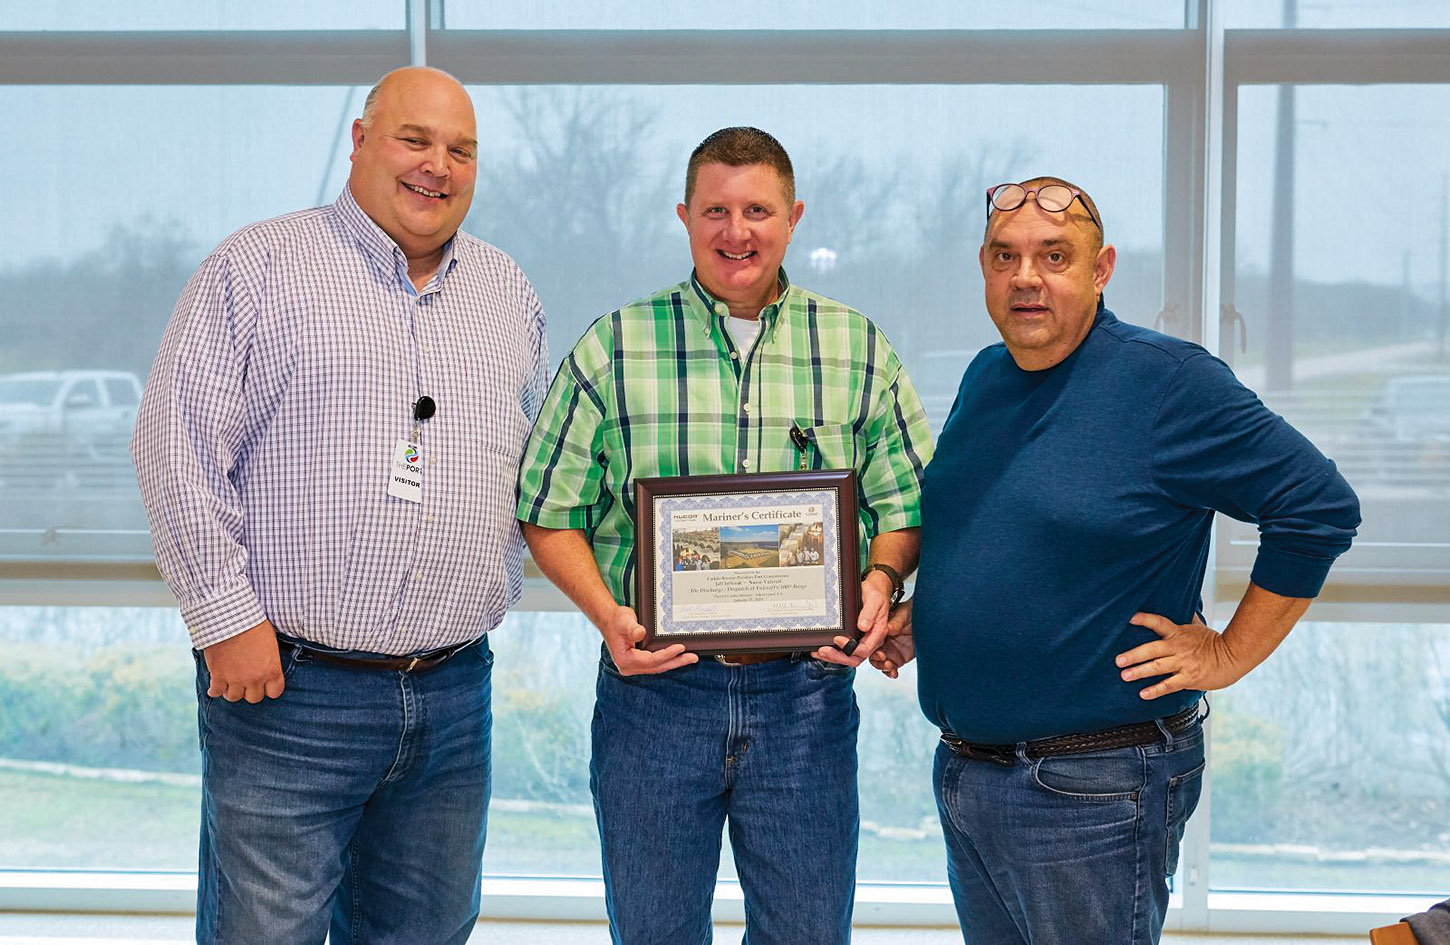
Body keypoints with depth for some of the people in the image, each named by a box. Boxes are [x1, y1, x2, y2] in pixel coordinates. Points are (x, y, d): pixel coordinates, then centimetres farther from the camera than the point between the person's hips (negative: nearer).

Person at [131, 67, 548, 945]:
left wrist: (497, 588, 9)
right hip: (286, 693, -4)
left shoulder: (508, 292, 14)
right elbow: (178, 444, -7)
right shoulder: (258, 267, -2)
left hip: (453, 702, 5)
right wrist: (228, 615, -11)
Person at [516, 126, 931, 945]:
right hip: (654, 685, 0)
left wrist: (880, 579, -12)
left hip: (806, 690, 1)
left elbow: (907, 503, 9)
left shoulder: (860, 349, 7)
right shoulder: (614, 347, 3)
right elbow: (551, 511, 2)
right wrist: (607, 613, -13)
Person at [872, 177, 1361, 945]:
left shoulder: (1167, 380, -14)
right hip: (962, 768, 7)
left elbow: (1321, 506, -14)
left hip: (1091, 794, -7)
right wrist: (923, 610, 9)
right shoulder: (984, 378, 9)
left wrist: (1230, 655, -12)